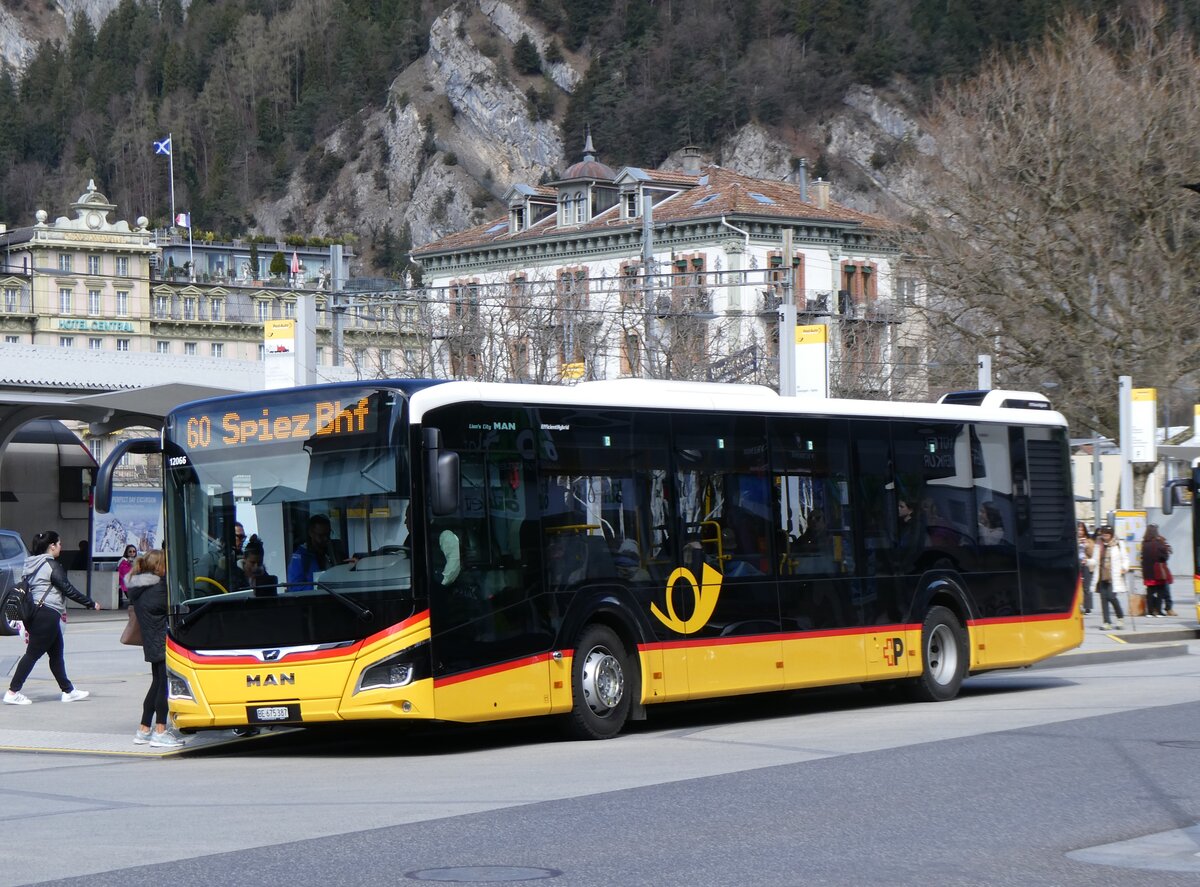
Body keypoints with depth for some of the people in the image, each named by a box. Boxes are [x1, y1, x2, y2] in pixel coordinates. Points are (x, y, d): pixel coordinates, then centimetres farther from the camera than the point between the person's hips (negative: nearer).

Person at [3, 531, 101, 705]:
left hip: (34, 612, 9)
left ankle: (68, 691, 19)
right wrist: (91, 604, -7)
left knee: (56, 653, 14)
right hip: (47, 616, -9)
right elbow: (68, 590, -15)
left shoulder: (33, 565, 15)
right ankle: (13, 692, -6)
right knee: (33, 653, -6)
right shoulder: (52, 566, -12)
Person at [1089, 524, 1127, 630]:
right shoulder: (1098, 545, 12)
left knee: (1111, 597, -13)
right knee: (1103, 598, -1)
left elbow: (1125, 559, 8)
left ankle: (1120, 618, 9)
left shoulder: (1117, 545, 2)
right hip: (1101, 576, 4)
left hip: (1113, 577, -4)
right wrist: (1089, 562, -6)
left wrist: (1124, 568, -10)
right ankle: (1106, 622, 3)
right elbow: (1095, 560, 15)